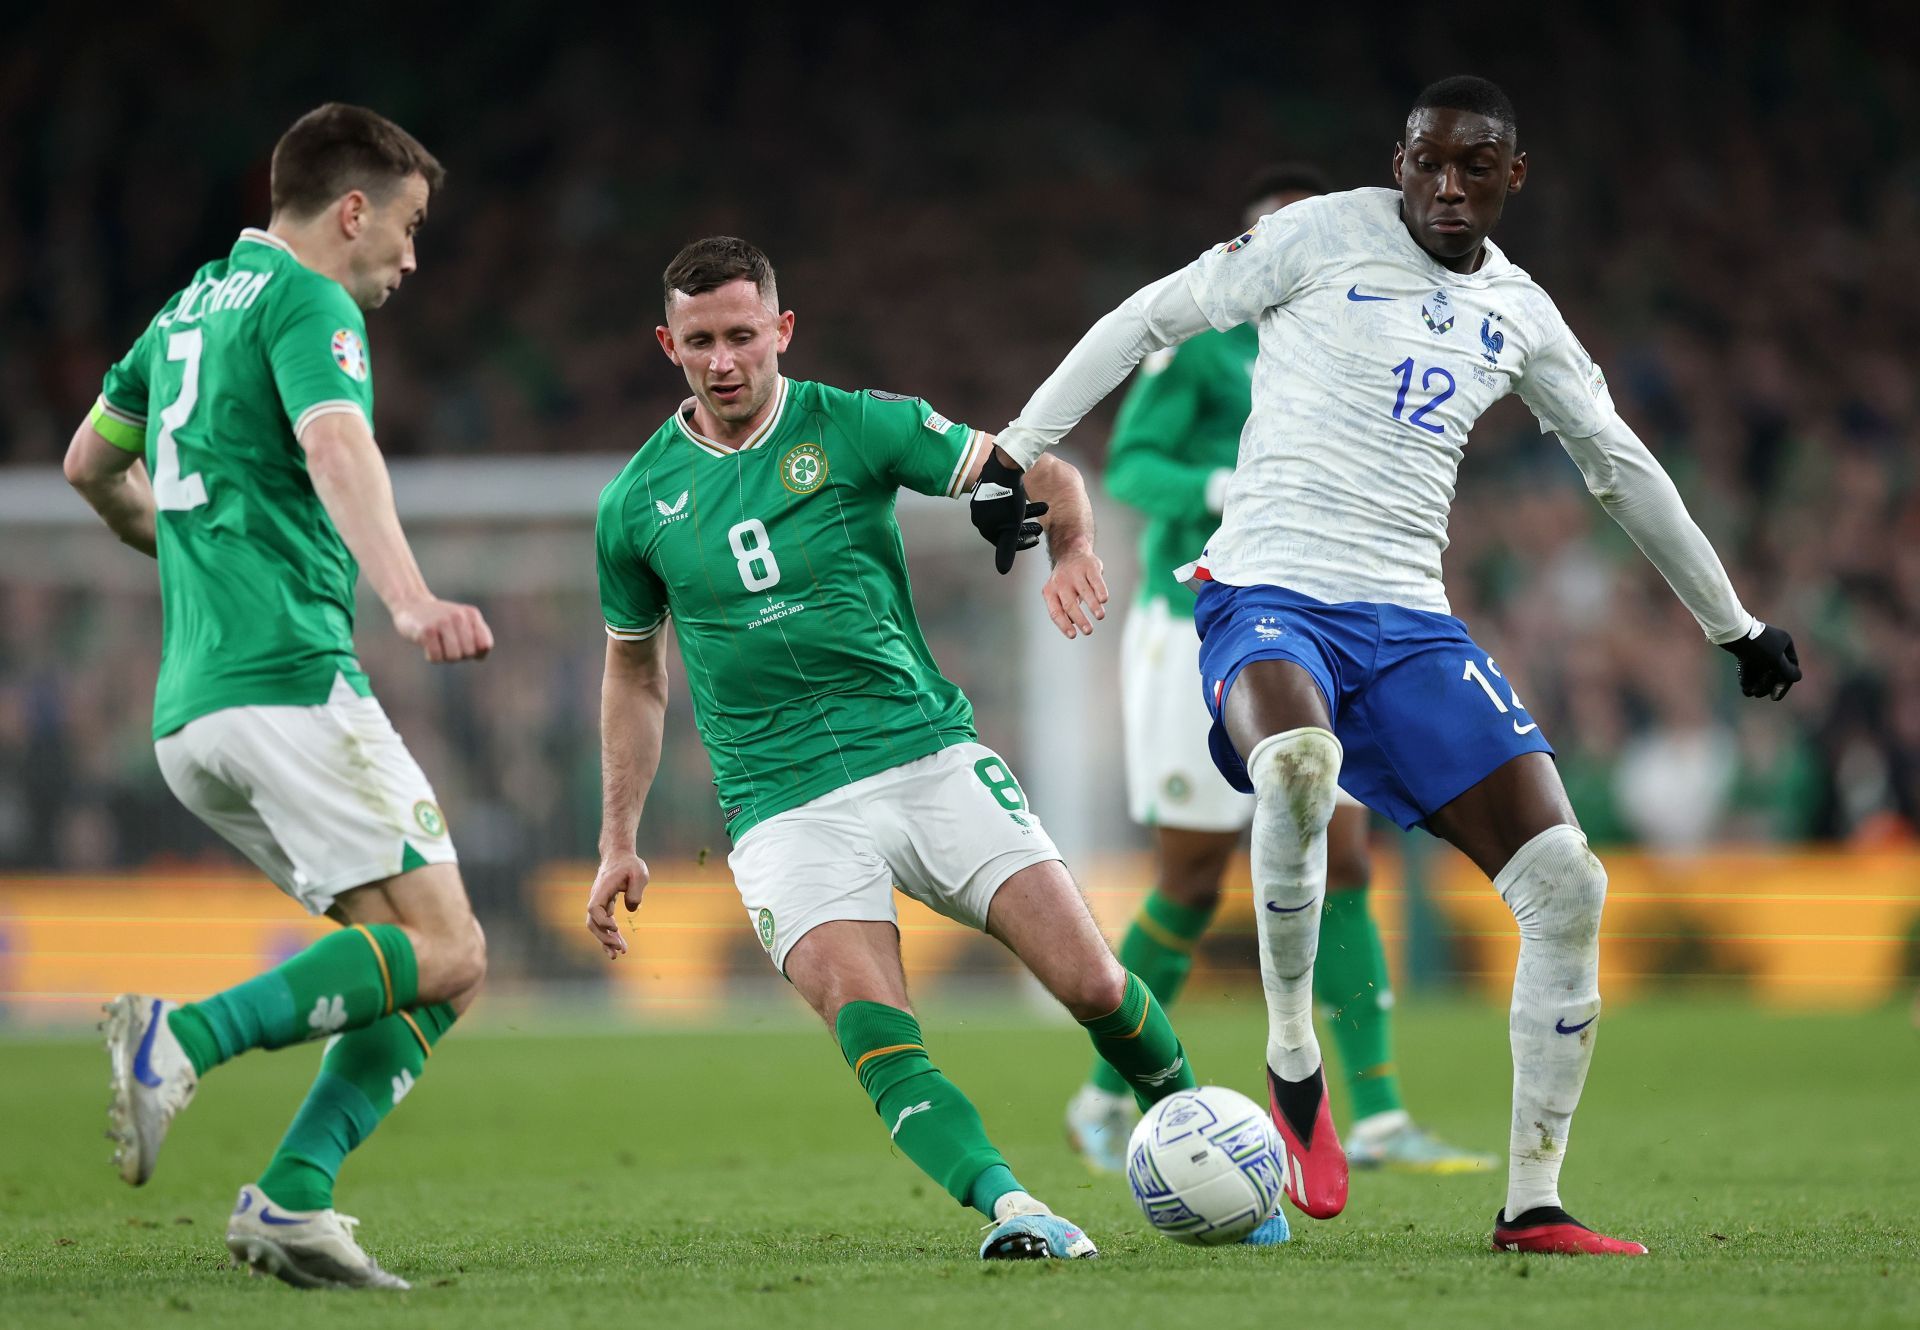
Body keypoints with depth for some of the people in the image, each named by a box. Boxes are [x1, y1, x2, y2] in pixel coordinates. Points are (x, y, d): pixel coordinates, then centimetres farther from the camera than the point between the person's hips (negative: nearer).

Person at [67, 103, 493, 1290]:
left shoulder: (195, 305, 23)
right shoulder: (308, 303, -4)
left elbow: (90, 463, 35)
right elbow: (339, 451, -25)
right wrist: (410, 595, -41)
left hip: (190, 715, 9)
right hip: (286, 680, -9)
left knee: (428, 961, 7)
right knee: (443, 956, -13)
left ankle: (292, 1200, -6)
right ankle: (185, 1037, -24)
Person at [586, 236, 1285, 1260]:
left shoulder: (853, 427, 0)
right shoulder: (636, 504, 5)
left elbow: (1036, 473, 1)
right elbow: (634, 673, 19)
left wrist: (1072, 549, -21)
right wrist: (619, 842, 14)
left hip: (930, 760, 0)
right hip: (786, 809, 0)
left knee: (1093, 985, -7)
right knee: (875, 1039, -25)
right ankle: (1010, 1208, -36)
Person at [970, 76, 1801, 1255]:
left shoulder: (1520, 314, 15)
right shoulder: (1326, 237, 1)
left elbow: (1623, 469, 27)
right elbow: (1149, 317, 5)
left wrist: (1737, 626, 32)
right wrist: (1017, 452, 0)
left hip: (1410, 624, 5)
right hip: (1268, 597, -5)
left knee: (1567, 885, -8)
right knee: (1297, 767, -41)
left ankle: (1534, 1205, 2)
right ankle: (1293, 1064, -19)